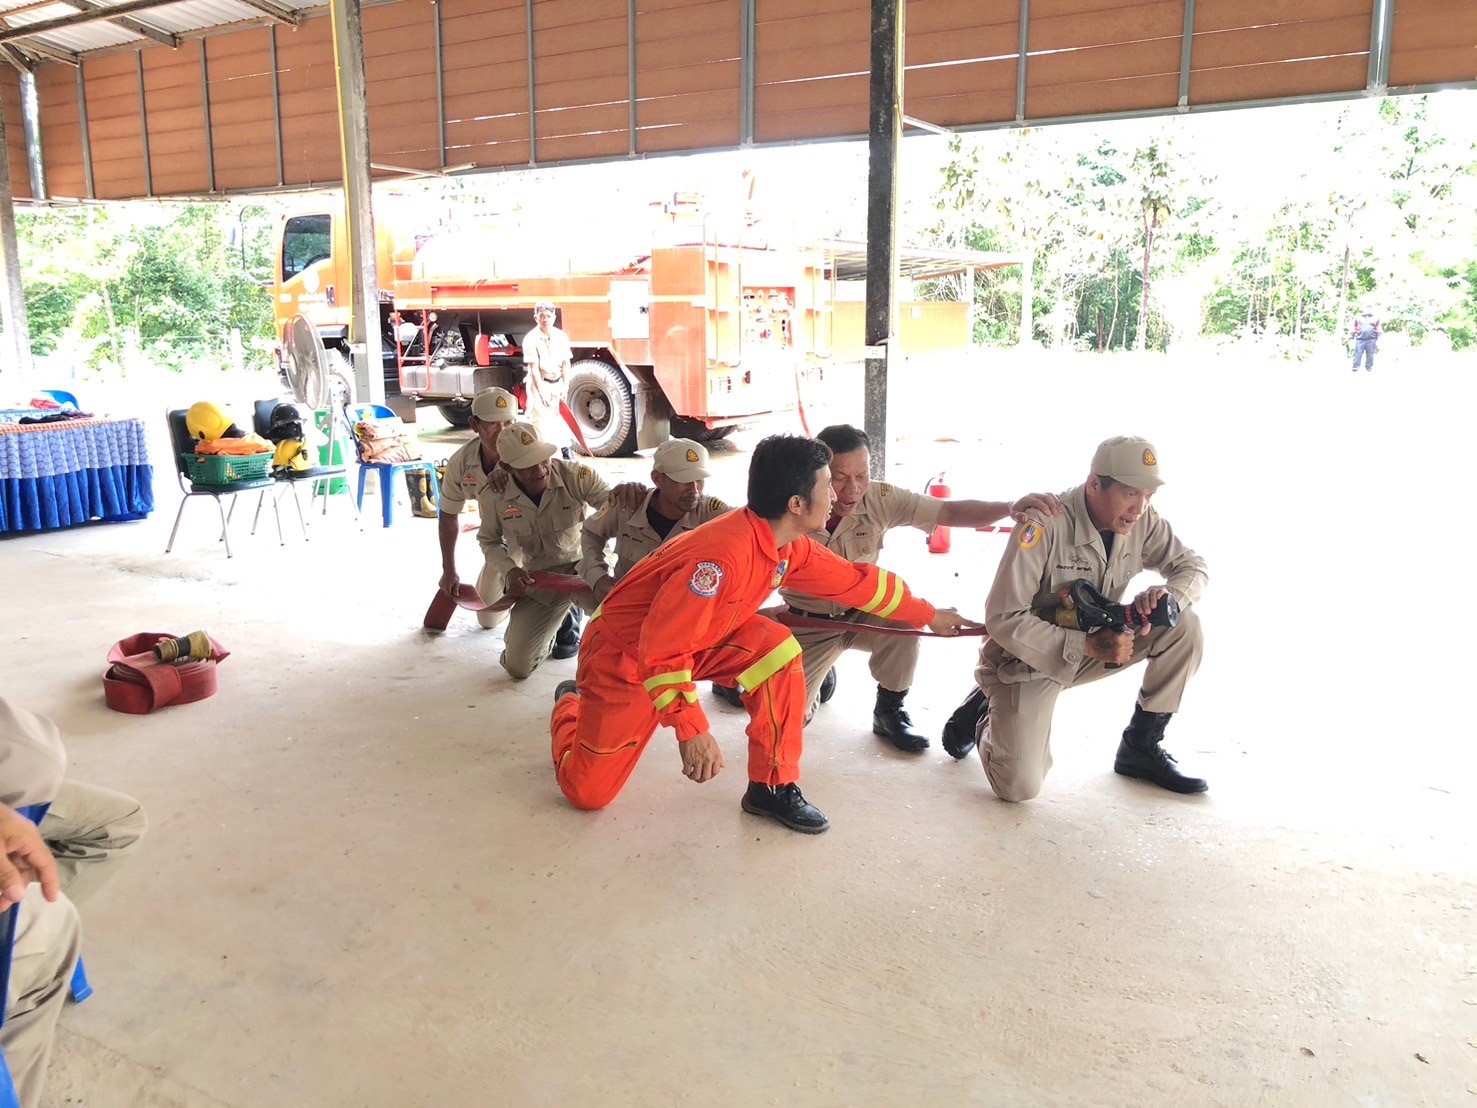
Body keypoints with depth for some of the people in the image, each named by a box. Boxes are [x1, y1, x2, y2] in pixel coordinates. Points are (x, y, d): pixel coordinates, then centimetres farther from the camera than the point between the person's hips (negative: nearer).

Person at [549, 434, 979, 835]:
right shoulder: (724, 555, -36)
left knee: (777, 650, -16)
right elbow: (662, 648, -34)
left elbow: (857, 581, 7)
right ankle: (572, 702, 31)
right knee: (588, 791, -1)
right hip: (625, 653, -7)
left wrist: (929, 614, 16)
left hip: (696, 641, 7)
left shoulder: (790, 548, -9)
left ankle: (773, 786, -2)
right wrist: (692, 730, -30)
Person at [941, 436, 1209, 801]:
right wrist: (1088, 645, -33)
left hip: (1091, 648, 6)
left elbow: (1193, 566, 2)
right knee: (1019, 786, -18)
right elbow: (1004, 619, -27)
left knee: (1184, 627, -13)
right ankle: (985, 711, 15)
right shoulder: (1046, 524, -27)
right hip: (1028, 658, -6)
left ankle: (1141, 746, 4)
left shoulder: (1143, 522, -10)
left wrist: (1166, 592, -22)